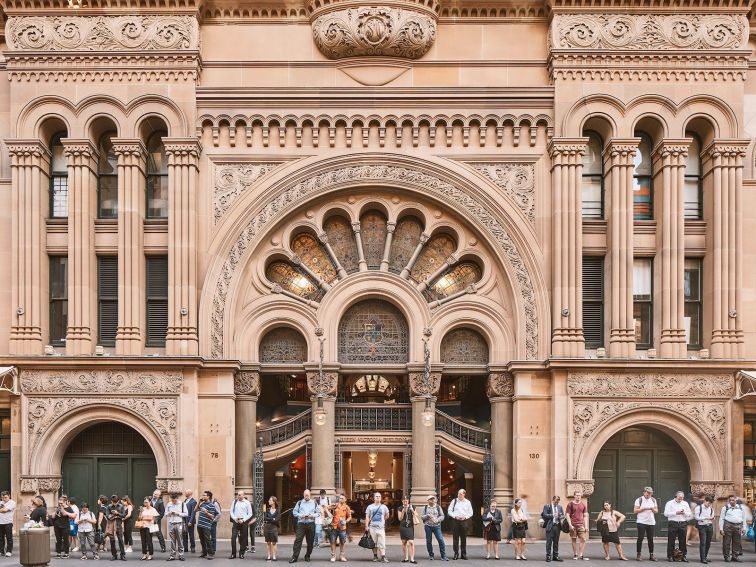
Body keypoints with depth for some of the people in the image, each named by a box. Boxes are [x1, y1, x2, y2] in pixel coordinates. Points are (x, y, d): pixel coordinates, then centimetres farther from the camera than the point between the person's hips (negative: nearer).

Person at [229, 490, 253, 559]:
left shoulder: (247, 502, 1)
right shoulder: (234, 502, 7)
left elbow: (250, 514, 1)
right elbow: (231, 511, 10)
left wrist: (243, 520, -10)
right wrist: (235, 519, -5)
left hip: (243, 522, -1)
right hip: (235, 521, 1)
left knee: (243, 538, 2)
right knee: (233, 537, -6)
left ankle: (241, 553, 12)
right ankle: (233, 554, -1)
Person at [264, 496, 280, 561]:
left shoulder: (277, 510, -1)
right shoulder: (267, 509, 10)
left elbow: (277, 520, -9)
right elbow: (265, 518, 1)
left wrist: (269, 519, -4)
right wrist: (272, 519, -5)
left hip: (274, 527, -3)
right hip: (267, 527, 3)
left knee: (274, 542, -3)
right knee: (268, 542, 2)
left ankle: (274, 556, 1)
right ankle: (269, 556, 7)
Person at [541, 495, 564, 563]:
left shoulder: (560, 507, 14)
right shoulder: (547, 506, 0)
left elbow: (563, 515, 15)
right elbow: (544, 515, -9)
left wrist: (560, 516, -7)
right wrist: (553, 515, -15)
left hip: (558, 526, 4)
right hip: (550, 526, -4)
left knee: (556, 542, 8)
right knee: (549, 542, -3)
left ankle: (555, 556, 14)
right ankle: (548, 556, 2)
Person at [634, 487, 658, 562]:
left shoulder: (653, 500, 11)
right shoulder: (639, 500, -2)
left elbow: (656, 511, 12)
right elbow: (635, 511, -7)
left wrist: (652, 509, -10)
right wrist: (644, 508, -16)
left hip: (651, 522, 4)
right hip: (641, 522, -4)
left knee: (650, 539, 5)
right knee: (640, 538, -3)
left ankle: (651, 555, 9)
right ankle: (638, 554, 3)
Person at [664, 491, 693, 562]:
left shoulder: (685, 504, 16)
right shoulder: (670, 503, 5)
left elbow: (689, 514, 15)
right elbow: (666, 513, -4)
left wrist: (684, 513, -7)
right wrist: (675, 513, -12)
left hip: (683, 523, 3)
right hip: (673, 523, -3)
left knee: (683, 540, 2)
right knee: (671, 541, -1)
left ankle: (684, 556, 9)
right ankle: (670, 556, 4)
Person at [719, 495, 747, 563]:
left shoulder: (741, 508, 15)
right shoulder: (725, 508, 5)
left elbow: (744, 519, 18)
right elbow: (721, 519, 3)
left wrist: (744, 528, 11)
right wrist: (721, 529, -4)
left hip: (738, 526, 3)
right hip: (728, 526, -3)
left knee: (736, 543, 5)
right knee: (727, 543, -3)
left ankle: (734, 556, 15)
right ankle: (727, 556, 4)